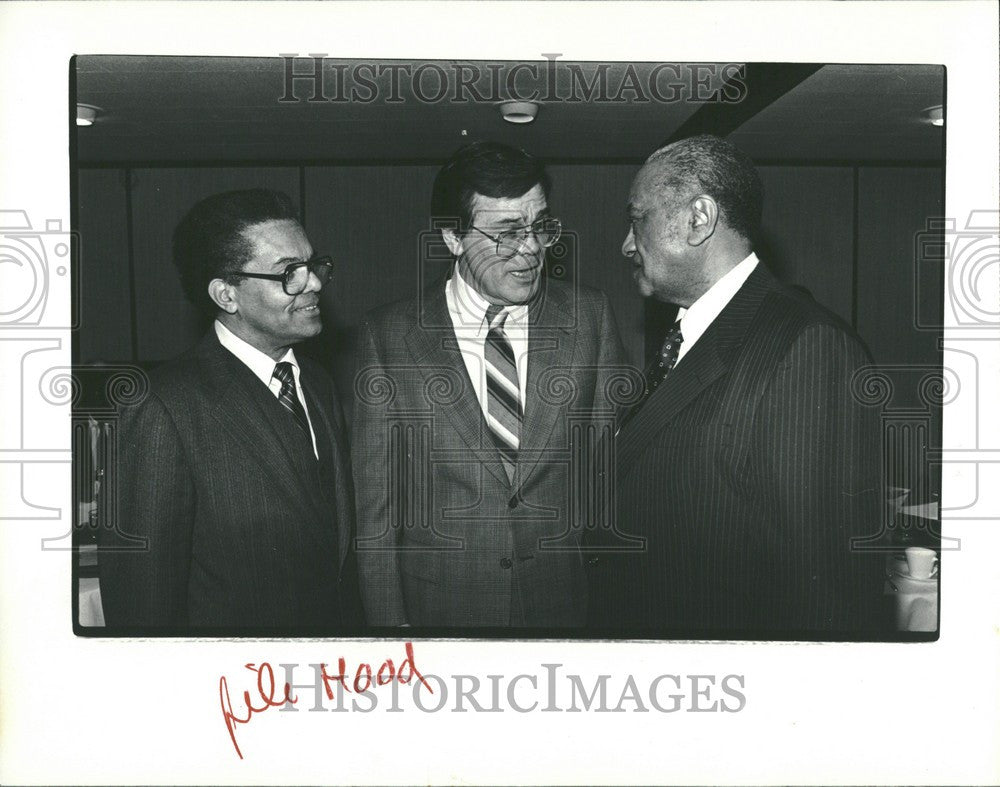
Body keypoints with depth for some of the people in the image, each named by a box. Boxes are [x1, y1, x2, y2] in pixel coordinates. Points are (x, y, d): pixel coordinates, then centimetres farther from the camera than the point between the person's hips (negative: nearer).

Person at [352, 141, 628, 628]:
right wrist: (390, 620, -7)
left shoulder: (589, 315, -3)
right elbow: (375, 501, -4)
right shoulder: (388, 335, -7)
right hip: (441, 607, -1)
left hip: (570, 603, 1)